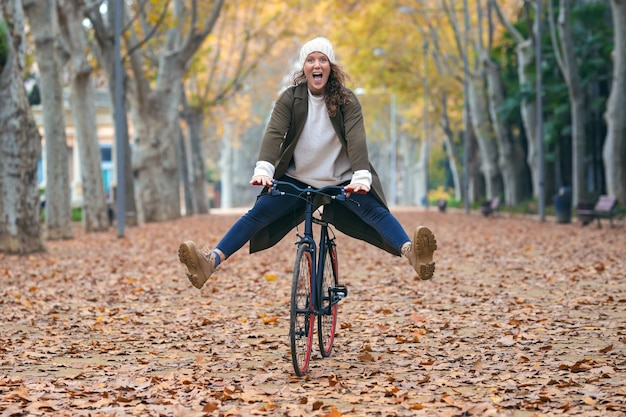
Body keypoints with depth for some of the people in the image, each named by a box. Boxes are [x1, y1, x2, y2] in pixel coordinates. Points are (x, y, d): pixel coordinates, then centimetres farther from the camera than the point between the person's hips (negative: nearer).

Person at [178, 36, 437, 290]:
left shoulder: (346, 100, -7)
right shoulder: (289, 99, -5)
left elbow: (356, 138, -21)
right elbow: (274, 133, -18)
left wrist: (361, 177, -39)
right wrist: (263, 169, -38)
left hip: (341, 181, -1)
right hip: (296, 180, 1)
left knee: (376, 211, -26)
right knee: (257, 214, -17)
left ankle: (411, 253, -48)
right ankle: (211, 262, -29)